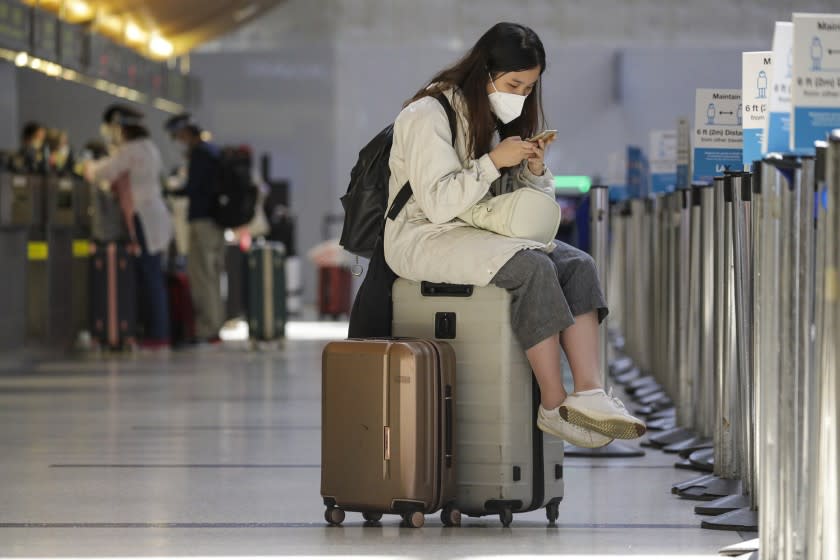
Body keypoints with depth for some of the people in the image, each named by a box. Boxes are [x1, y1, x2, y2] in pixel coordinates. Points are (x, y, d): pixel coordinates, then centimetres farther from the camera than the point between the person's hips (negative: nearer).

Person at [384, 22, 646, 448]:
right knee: (533, 269, -32)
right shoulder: (429, 115, -12)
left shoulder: (501, 120, 14)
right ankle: (555, 407, -29)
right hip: (426, 239, -8)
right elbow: (438, 204, -21)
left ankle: (589, 394, -32)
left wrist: (535, 170, -5)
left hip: (484, 235, 8)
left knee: (578, 265, -17)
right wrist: (494, 161, -23)